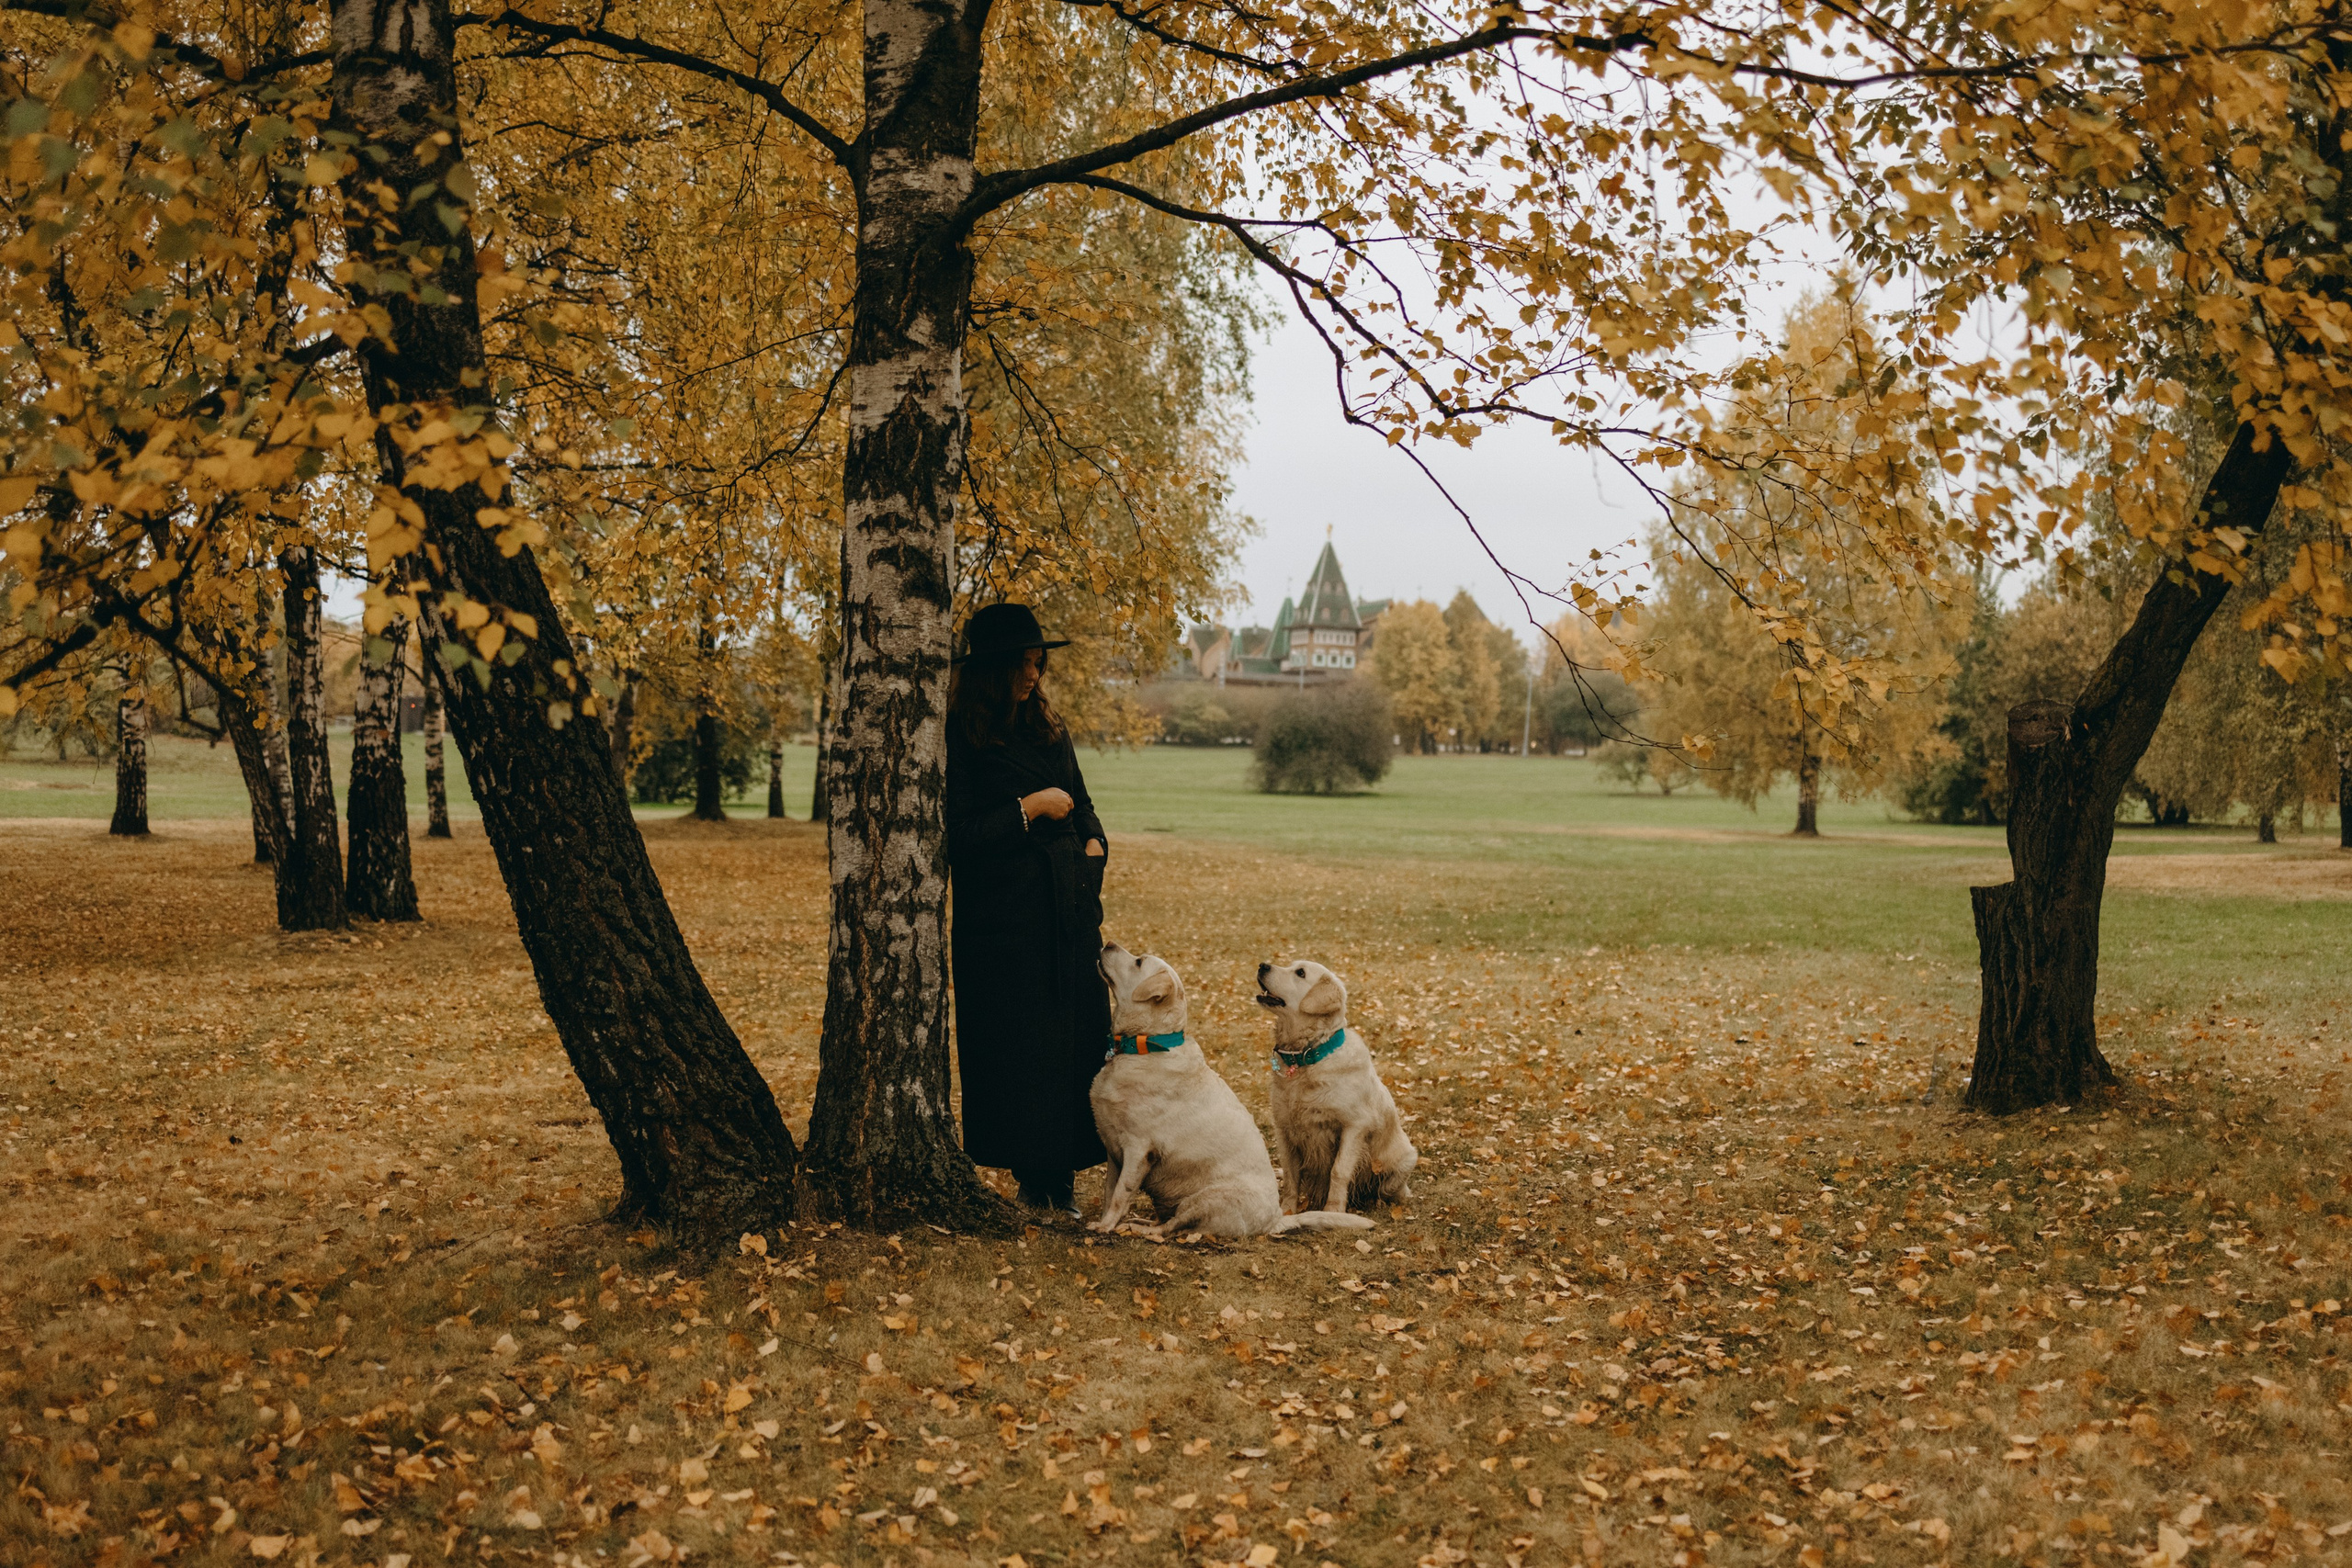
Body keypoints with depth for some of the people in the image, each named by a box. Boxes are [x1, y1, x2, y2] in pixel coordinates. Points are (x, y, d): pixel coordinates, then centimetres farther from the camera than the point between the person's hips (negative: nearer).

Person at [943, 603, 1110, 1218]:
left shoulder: (1048, 730, 13)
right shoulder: (960, 740, -8)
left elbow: (1082, 807, 22)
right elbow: (959, 835, -13)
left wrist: (1092, 849, 3)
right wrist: (1030, 808, -12)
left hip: (1070, 912, 6)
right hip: (1001, 919, -6)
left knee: (1078, 1038, 3)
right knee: (1016, 1046, -2)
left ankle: (1064, 1176, 8)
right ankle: (1032, 1176, 6)